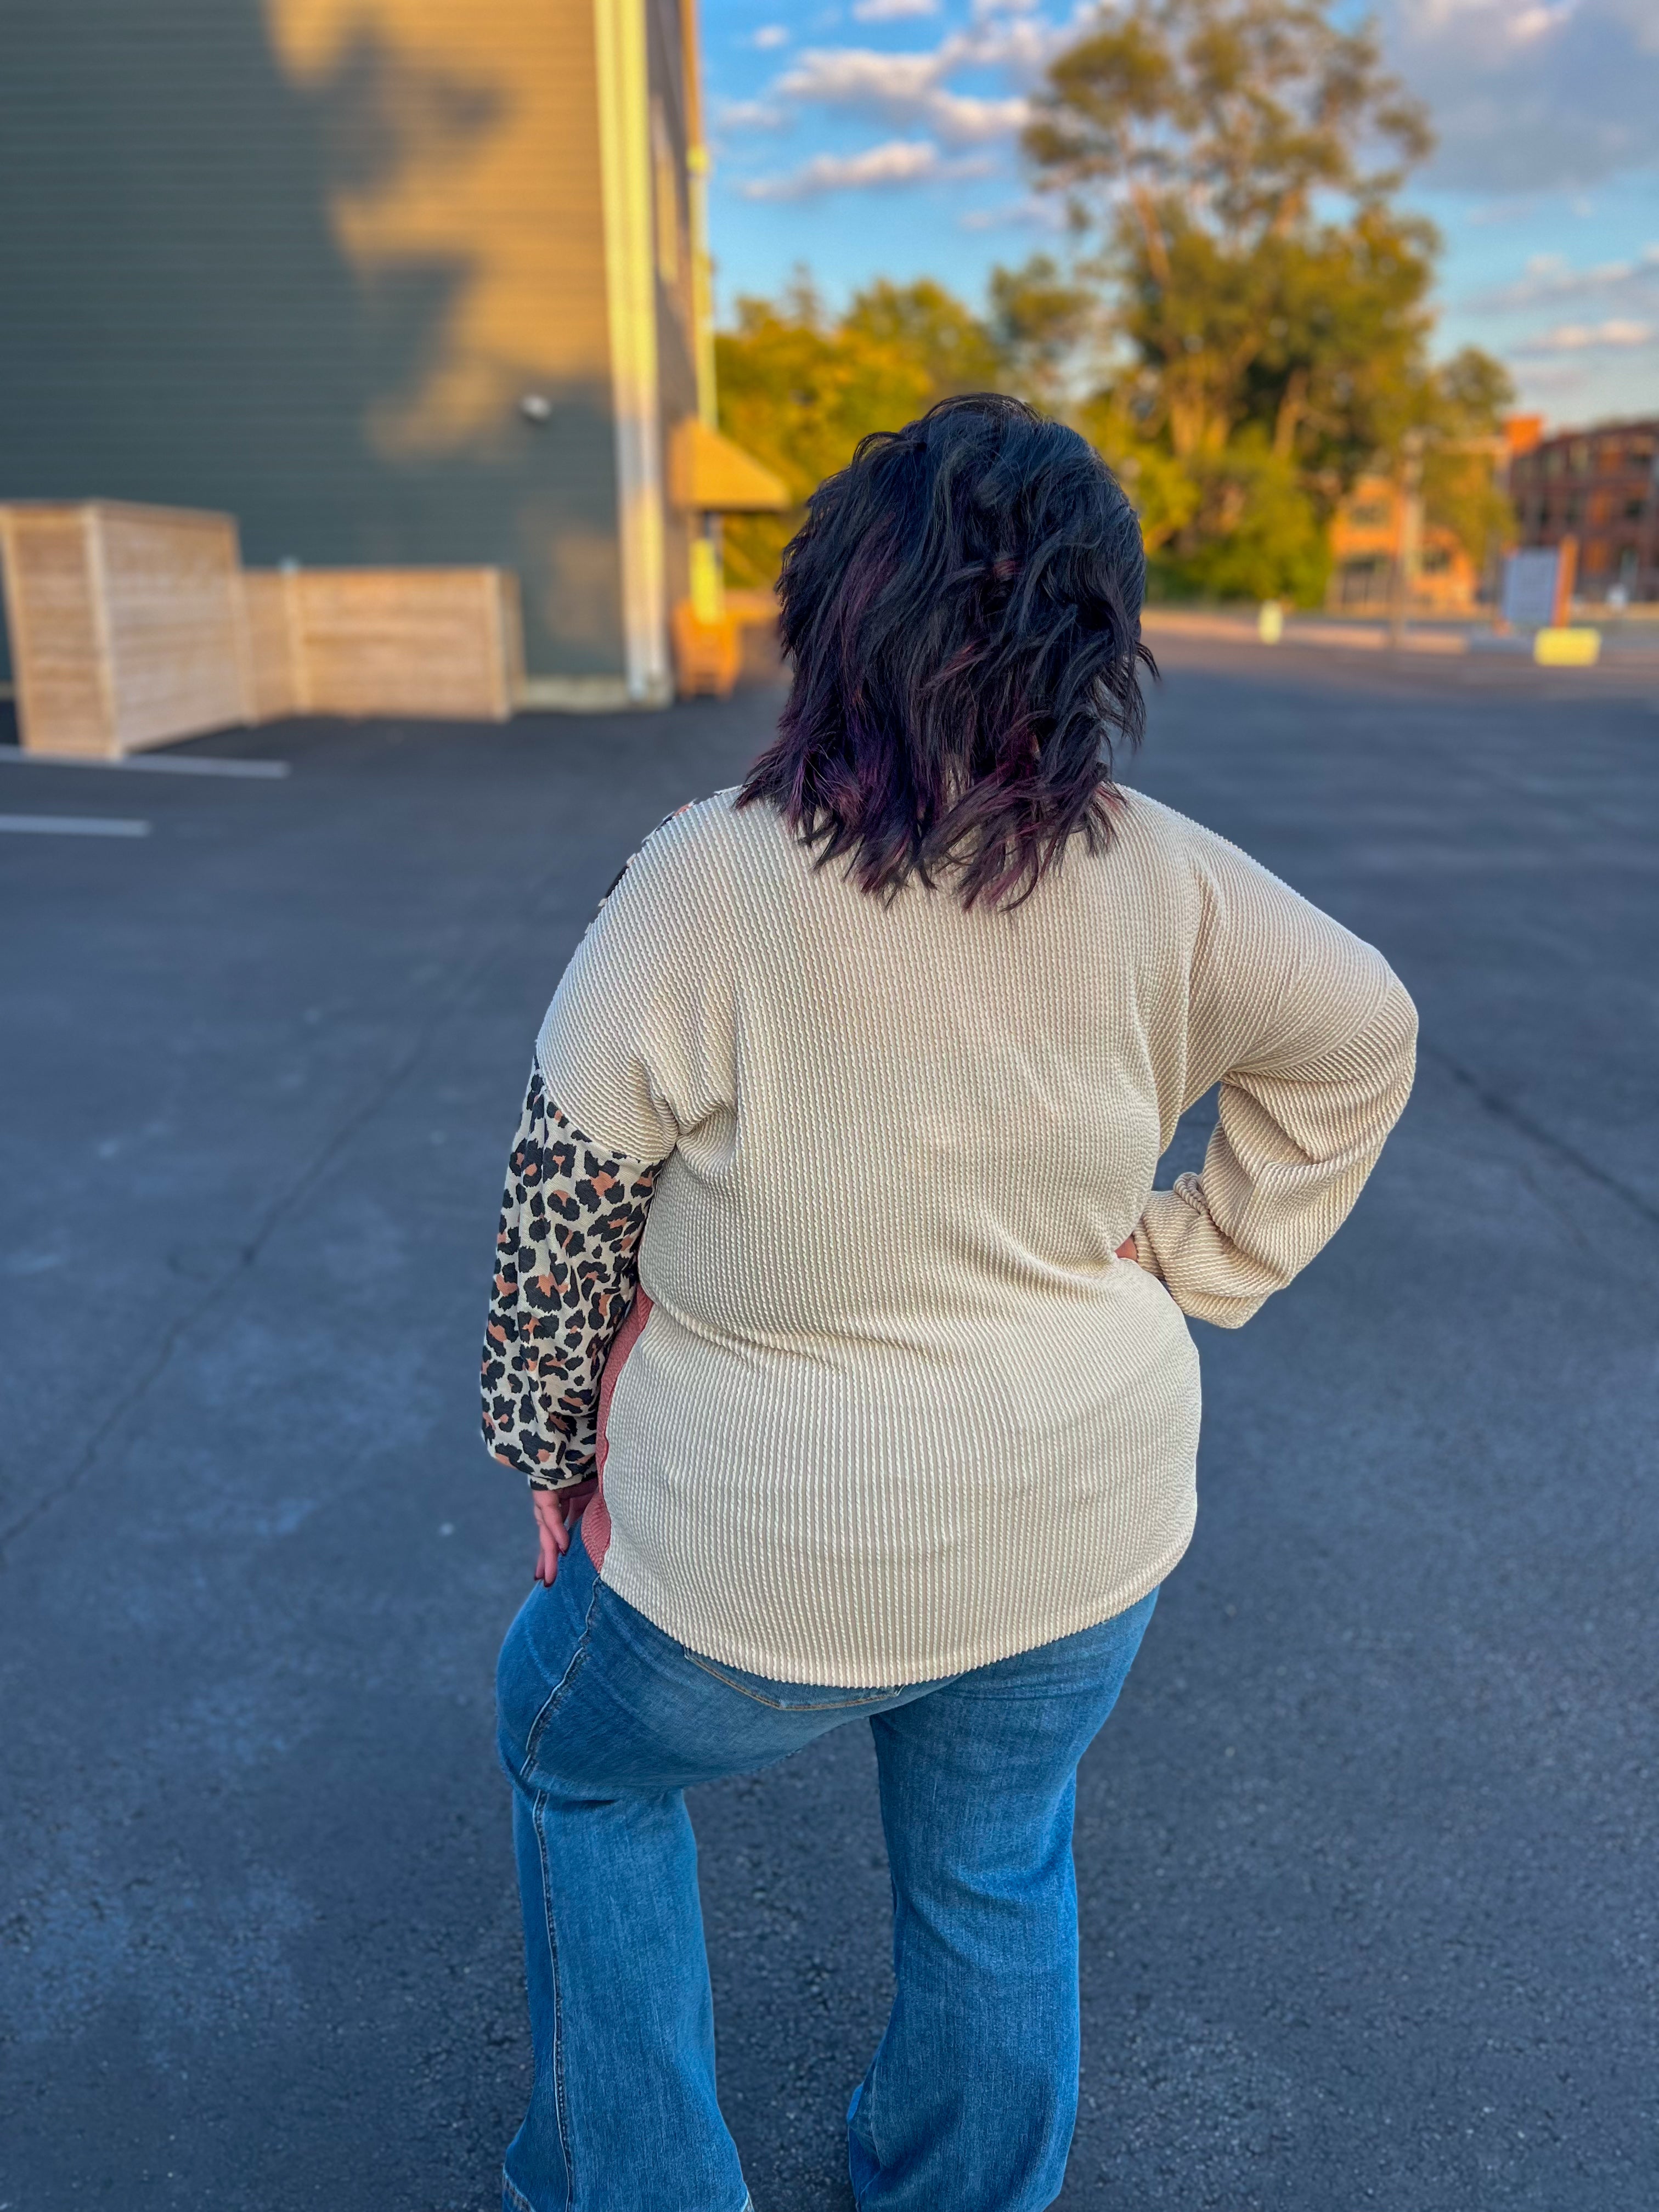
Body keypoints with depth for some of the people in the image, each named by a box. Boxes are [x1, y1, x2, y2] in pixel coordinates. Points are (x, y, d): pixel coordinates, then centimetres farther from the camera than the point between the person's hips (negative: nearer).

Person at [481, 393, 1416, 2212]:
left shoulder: (705, 884, -22)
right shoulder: (1157, 884, -12)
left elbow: (566, 1203, -12)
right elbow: (1362, 1035, 5)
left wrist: (552, 1449, 5)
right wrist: (1190, 1269, 8)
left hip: (771, 1563, -3)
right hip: (1083, 1528, 4)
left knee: (573, 1744, 28)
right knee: (997, 1873, 28)